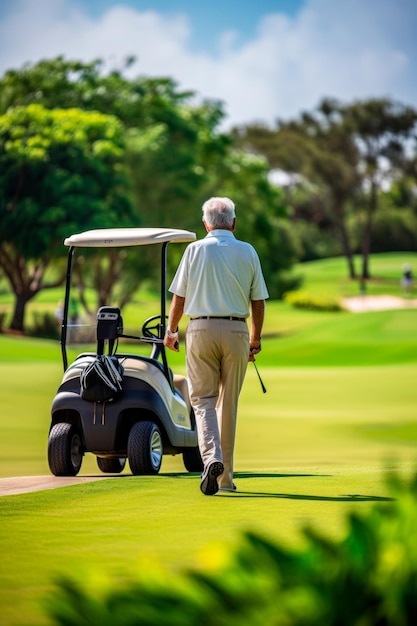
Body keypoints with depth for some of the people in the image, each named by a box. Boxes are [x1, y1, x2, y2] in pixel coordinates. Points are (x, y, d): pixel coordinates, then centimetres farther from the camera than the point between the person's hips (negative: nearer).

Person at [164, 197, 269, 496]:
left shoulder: (195, 250, 1)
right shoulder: (248, 252, 5)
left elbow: (179, 297, 2)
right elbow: (258, 301, 7)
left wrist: (171, 330, 16)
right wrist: (256, 339, 19)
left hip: (201, 329, -1)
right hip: (237, 330, 1)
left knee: (204, 400, 2)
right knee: (229, 403, 9)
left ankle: (212, 458, -23)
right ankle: (225, 477, 14)